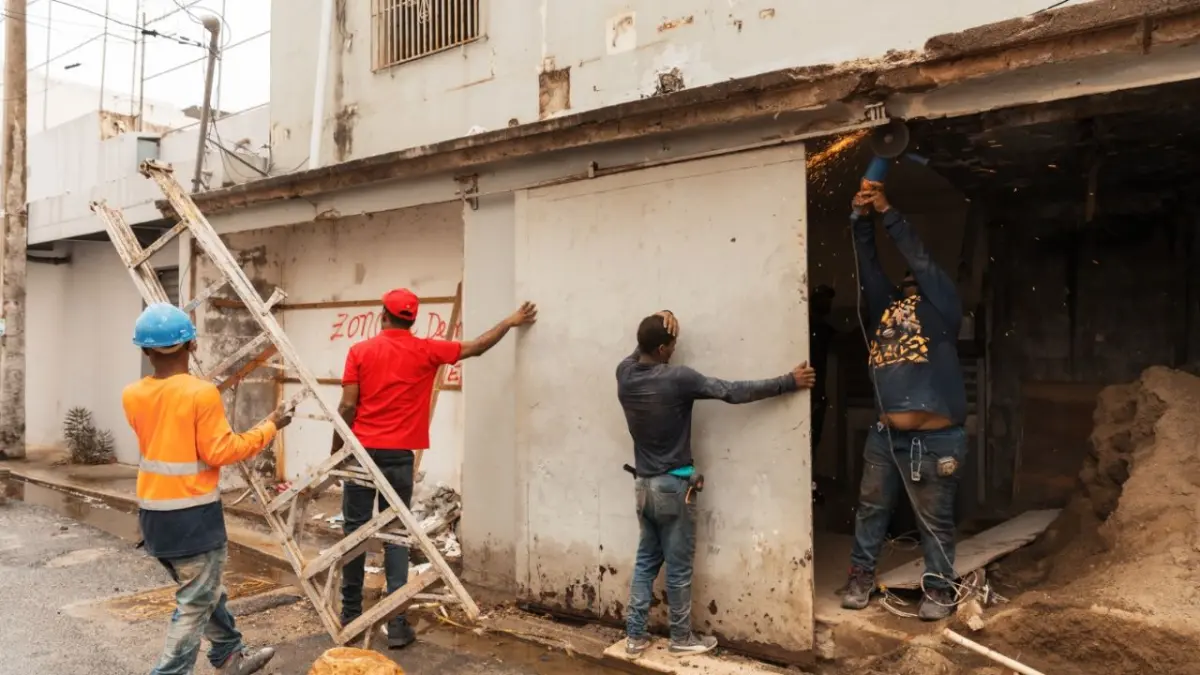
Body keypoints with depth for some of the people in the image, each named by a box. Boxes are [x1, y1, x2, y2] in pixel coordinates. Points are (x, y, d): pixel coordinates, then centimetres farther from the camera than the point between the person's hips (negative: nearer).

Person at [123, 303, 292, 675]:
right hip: (193, 514, -8)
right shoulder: (202, 393, -18)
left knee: (201, 592, 23)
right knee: (196, 605, 4)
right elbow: (220, 452, -17)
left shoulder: (132, 395, 1)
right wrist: (268, 427, -6)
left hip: (152, 513, 8)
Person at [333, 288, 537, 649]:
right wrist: (511, 322, 18)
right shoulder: (426, 351, -1)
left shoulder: (360, 351, -1)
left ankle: (350, 614, 20)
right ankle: (397, 624, 4)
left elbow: (347, 406, -4)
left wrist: (335, 451, 6)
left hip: (361, 452, 0)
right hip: (398, 456, 0)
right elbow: (475, 347, 8)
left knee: (355, 531, 10)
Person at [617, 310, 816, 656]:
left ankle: (634, 635, 22)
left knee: (646, 560, 17)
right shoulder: (677, 378, -21)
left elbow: (640, 349, 20)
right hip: (673, 486, -6)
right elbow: (734, 392, -17)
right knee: (678, 567, 8)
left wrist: (658, 321, 2)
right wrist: (788, 382, -10)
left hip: (643, 484, 7)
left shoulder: (625, 372, -3)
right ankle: (681, 638, 22)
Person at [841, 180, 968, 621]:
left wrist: (887, 212, -2)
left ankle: (939, 588, 22)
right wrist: (861, 220, -2)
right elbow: (869, 267, 9)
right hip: (886, 434, 5)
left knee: (935, 520, 7)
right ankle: (861, 575, 27)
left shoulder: (942, 306, 3)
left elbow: (919, 258, -5)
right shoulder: (886, 306, 15)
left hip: (934, 439, -5)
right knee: (871, 508, 13)